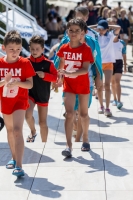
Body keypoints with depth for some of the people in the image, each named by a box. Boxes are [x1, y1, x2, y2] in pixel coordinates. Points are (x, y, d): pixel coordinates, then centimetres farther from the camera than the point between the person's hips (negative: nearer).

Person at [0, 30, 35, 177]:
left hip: (20, 101, -4)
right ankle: (14, 158, 38)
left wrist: (17, 82, -29)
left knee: (17, 130, -17)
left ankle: (19, 166, -20)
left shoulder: (25, 63, -12)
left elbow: (30, 84, -12)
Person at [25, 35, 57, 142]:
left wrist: (44, 75, -24)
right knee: (28, 115, -22)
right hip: (30, 93, 0)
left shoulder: (48, 63, -11)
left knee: (43, 123, 8)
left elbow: (55, 77, -9)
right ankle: (33, 132, 11)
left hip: (43, 96, 0)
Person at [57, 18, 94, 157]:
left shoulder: (86, 49, -14)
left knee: (83, 114, 12)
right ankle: (69, 146, -12)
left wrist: (72, 73, -38)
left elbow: (85, 69, -23)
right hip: (68, 85, 1)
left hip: (82, 85, -1)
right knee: (69, 114, -10)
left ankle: (85, 139, 34)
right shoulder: (64, 48, -4)